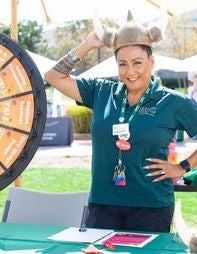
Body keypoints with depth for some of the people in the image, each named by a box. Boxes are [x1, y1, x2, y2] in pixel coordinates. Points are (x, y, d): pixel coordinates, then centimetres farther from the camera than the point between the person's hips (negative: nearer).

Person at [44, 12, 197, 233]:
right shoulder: (102, 92, 6)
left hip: (151, 208, -2)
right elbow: (54, 77, 6)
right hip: (102, 205, 3)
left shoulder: (172, 102, -2)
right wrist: (88, 44, 2)